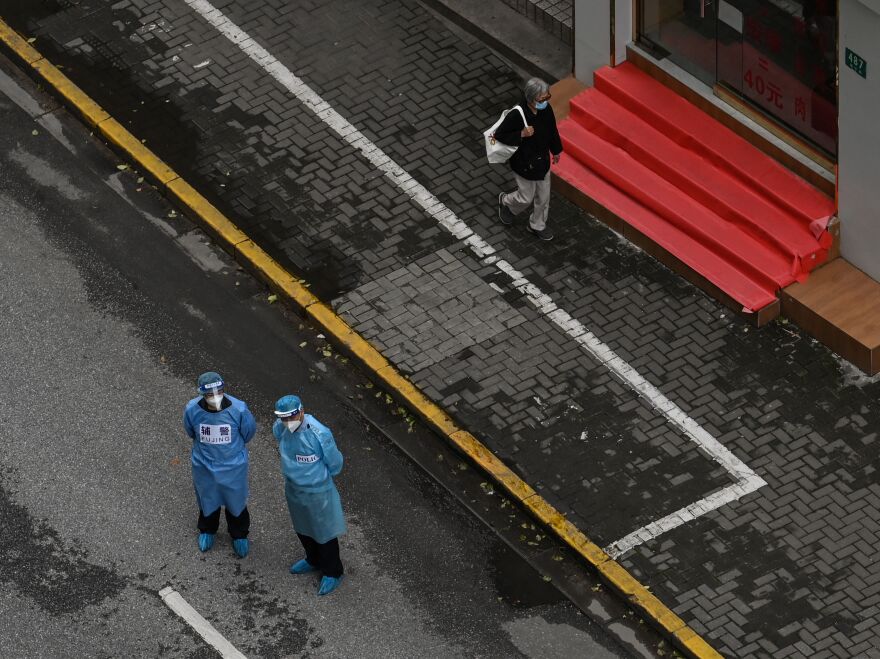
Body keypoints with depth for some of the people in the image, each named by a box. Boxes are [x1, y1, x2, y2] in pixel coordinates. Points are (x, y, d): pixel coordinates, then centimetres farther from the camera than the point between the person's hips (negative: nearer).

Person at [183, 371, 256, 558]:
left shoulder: (239, 409, -31)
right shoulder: (192, 410, -28)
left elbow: (248, 432, -8)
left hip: (233, 465, -1)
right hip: (204, 465, 1)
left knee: (236, 500, 22)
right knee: (207, 500, 26)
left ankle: (239, 535, 49)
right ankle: (207, 531, 55)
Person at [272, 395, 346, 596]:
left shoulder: (320, 434, -35)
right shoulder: (279, 429, -18)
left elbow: (335, 464, -16)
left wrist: (320, 477, 1)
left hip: (317, 492, -6)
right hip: (293, 488, 6)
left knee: (324, 533, 16)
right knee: (302, 528, 29)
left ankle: (332, 573, 39)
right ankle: (314, 560, 56)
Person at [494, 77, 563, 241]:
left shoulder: (546, 109, -15)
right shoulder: (517, 115, -34)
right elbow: (499, 135, -22)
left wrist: (556, 150, 18)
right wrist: (521, 135, -35)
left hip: (543, 160, 6)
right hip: (524, 164, -6)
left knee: (543, 197, 20)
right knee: (526, 198, 14)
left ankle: (538, 225, 44)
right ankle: (505, 202, 47)